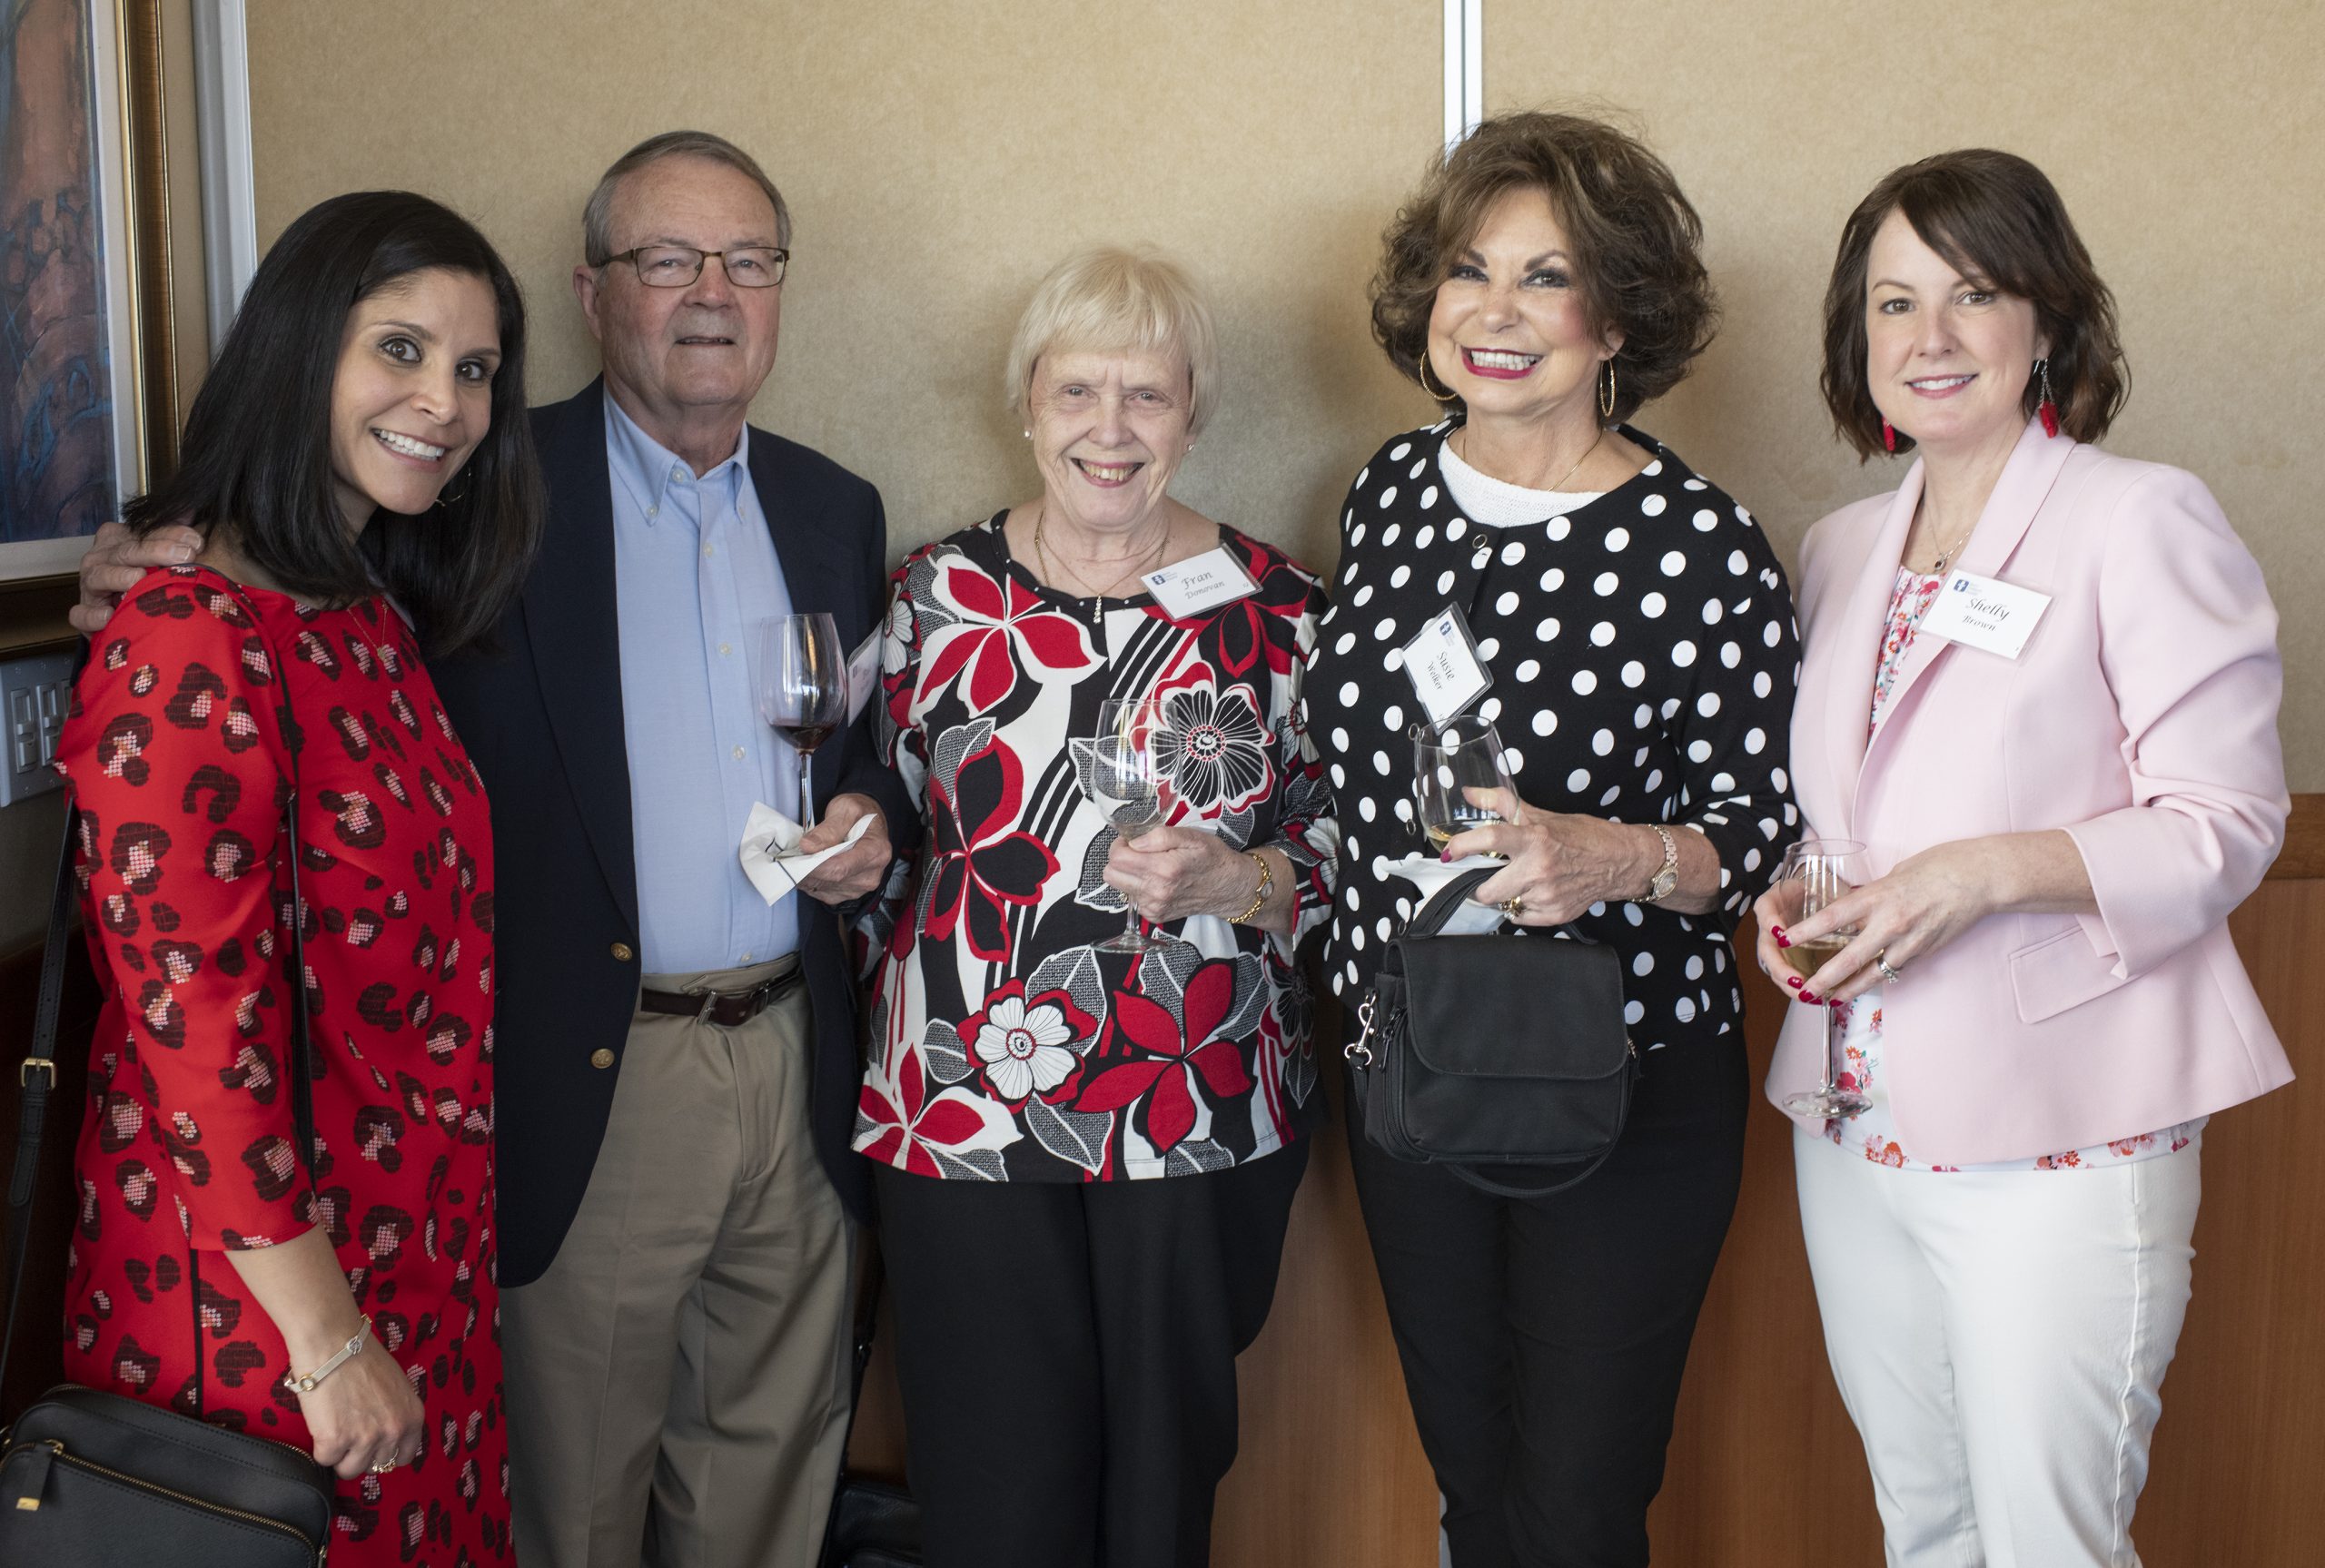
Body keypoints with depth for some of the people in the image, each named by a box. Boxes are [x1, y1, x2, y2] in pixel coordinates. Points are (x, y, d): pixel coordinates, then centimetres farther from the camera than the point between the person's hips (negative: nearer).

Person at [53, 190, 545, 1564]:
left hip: (422, 1264, 8)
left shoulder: (376, 622, 9)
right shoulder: (192, 641, -20)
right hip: (263, 1289, -8)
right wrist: (325, 1337, -19)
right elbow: (194, 1015, -22)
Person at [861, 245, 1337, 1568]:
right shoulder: (943, 591, 3)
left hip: (1205, 1113, 0)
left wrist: (1226, 879, -15)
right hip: (968, 1106, 0)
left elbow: (1342, 835, 2)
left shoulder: (1275, 606, 0)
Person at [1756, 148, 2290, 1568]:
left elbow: (2226, 825, -11)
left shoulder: (2141, 520, -7)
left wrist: (1988, 872, -24)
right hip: (1856, 1121, 6)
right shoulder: (1843, 549, 13)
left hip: (2059, 1137, -6)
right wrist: (1792, 896, 2)